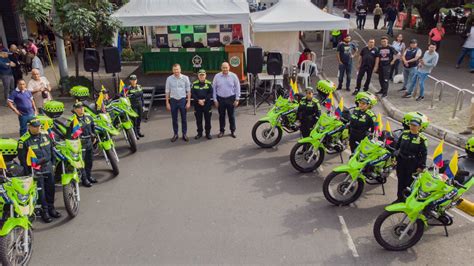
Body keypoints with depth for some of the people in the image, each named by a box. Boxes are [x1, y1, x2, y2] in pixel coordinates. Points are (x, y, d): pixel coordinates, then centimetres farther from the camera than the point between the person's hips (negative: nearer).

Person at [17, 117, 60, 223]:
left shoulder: (45, 135, 4)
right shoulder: (23, 140, -12)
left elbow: (52, 150, 15)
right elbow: (22, 158, -9)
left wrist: (53, 163, 14)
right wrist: (27, 172, -9)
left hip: (48, 167, 5)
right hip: (35, 169, -5)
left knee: (50, 189, 13)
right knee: (41, 191, 0)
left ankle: (51, 208, 27)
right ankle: (44, 211, 11)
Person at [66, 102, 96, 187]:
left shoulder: (88, 117, 5)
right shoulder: (72, 120, -16)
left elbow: (93, 126, 20)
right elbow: (69, 133, -15)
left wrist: (94, 136, 22)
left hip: (89, 141, 7)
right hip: (80, 144, -7)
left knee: (90, 160, 17)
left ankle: (89, 176, 33)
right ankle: (84, 179, 7)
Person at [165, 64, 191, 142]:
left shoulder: (185, 78, -5)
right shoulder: (169, 79, -2)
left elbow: (188, 91, -1)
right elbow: (167, 91, 3)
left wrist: (188, 102, -4)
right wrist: (167, 103, 1)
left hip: (182, 100, -1)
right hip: (173, 100, 1)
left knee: (184, 118, 7)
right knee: (174, 119, 9)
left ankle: (184, 134, 19)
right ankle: (175, 134, 21)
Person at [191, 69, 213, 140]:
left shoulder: (209, 83, 1)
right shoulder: (194, 84, 4)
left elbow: (211, 93, -4)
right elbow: (192, 93, 0)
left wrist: (204, 100, -15)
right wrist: (198, 100, -13)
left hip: (207, 104, -1)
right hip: (197, 104, 1)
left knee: (207, 120, 5)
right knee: (198, 120, 7)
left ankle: (208, 133, 16)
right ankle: (199, 133, 19)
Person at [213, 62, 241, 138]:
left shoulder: (233, 76, -2)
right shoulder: (217, 76, 0)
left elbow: (237, 88, 1)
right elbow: (214, 88, 3)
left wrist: (237, 99, -2)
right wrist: (215, 100, 0)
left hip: (231, 98, -1)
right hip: (220, 99, 1)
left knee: (231, 116, 7)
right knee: (221, 116, 10)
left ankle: (233, 131, 20)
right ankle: (221, 131, 23)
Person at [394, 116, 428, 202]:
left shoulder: (422, 139, -10)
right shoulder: (404, 134, 3)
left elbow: (424, 154, -8)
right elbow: (397, 146, 14)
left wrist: (421, 166, -10)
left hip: (413, 164, -4)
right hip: (401, 161, 4)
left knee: (409, 182, 2)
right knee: (401, 181, 14)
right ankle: (400, 198, 28)